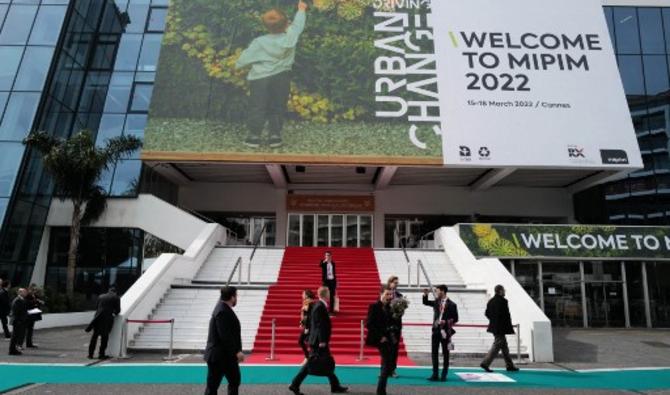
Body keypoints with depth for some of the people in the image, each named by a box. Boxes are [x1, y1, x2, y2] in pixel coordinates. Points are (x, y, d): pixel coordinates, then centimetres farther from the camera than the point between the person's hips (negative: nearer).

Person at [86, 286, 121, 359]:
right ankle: (101, 354, 6)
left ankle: (90, 354, 18)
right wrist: (114, 313, 22)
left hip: (97, 318, 4)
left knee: (94, 336, 14)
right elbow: (118, 310, 1)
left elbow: (96, 307, 19)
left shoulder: (101, 296, 16)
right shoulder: (116, 297, 1)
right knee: (104, 337, 4)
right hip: (107, 319, -4)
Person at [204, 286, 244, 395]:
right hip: (219, 356, -10)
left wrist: (236, 351, 12)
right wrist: (236, 351, -23)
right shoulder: (222, 311, -22)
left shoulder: (225, 309, 9)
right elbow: (225, 336, -26)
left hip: (227, 355, 10)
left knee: (235, 381, 18)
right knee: (212, 386, 1)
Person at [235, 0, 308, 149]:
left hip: (260, 79, -2)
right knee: (277, 108, 11)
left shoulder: (259, 42, -11)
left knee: (257, 108, 6)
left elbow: (246, 56, -2)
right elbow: (297, 25, 7)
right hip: (281, 78, 2)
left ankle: (254, 136, 9)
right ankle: (275, 136, 10)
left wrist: (237, 66, 16)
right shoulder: (290, 37, -9)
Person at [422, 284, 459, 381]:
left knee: (445, 353, 7)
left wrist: (446, 322, -20)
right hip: (436, 330, 5)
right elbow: (426, 302, 19)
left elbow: (455, 319, -6)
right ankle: (435, 374, 12)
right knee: (434, 352, 5)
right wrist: (425, 295, 1)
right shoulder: (436, 302, 6)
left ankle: (444, 375, 17)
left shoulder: (451, 305, -9)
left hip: (445, 331, -5)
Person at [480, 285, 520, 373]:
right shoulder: (502, 301, -17)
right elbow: (506, 315, -19)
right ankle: (485, 363, -7)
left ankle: (510, 365, 26)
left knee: (504, 346, 17)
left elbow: (487, 313, 12)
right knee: (496, 346, -5)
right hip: (501, 328, -9)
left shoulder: (491, 301, 9)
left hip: (494, 327, 9)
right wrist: (510, 327, -12)